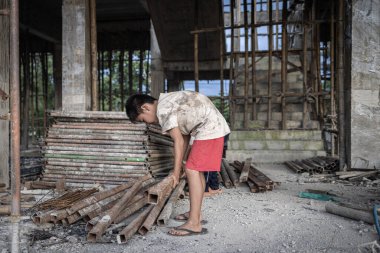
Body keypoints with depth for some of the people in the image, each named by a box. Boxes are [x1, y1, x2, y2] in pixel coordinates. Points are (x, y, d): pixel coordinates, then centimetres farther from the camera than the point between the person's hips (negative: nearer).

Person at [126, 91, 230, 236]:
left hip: (209, 128, -10)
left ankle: (194, 224, -12)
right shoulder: (167, 103, 15)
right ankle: (195, 213, 25)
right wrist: (178, 168, 16)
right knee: (196, 170, 15)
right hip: (213, 125, 10)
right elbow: (185, 136, 16)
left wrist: (176, 173, -6)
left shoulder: (163, 110, -14)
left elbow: (179, 141, -14)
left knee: (192, 170, -13)